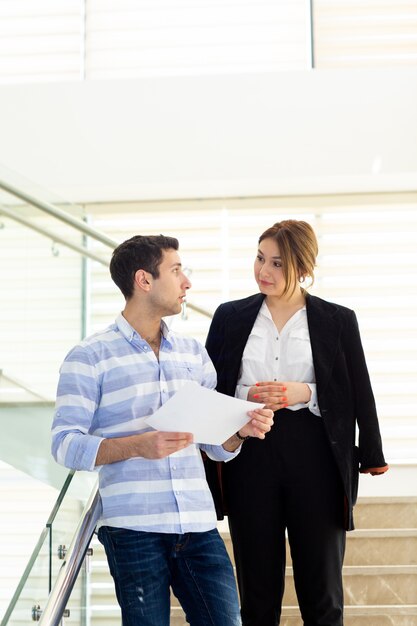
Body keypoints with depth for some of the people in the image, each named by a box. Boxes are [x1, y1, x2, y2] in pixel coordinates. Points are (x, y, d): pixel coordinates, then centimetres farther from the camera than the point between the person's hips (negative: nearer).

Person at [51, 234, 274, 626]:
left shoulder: (194, 354, 16)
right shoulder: (90, 357, 0)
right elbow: (65, 444, -7)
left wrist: (241, 430, -5)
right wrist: (137, 445, -20)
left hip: (199, 526, 4)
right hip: (133, 529, -4)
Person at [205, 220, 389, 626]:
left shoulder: (338, 320, 3)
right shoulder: (230, 317, 8)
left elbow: (358, 394, 2)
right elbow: (209, 389, 8)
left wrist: (306, 393, -13)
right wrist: (248, 395, -10)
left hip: (315, 459, -1)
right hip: (251, 458, 1)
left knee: (322, 593, 6)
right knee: (257, 588, 8)